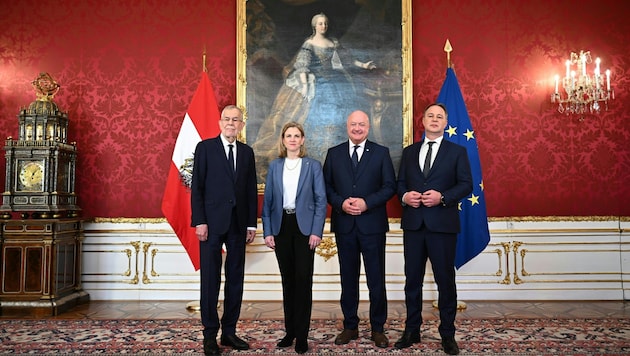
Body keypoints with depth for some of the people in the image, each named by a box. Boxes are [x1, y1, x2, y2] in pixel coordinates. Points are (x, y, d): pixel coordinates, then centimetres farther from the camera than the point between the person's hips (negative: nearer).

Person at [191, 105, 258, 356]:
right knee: (210, 280, 2)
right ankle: (210, 335, 11)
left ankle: (229, 331, 18)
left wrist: (252, 224, 6)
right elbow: (197, 187, -4)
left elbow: (251, 190, 11)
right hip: (212, 222, -4)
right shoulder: (205, 147, 1)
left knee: (236, 279, 8)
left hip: (238, 224, 4)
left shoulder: (247, 152, 12)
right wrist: (199, 221, -11)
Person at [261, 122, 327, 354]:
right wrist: (267, 231, 0)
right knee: (287, 280, 10)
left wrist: (316, 231, -10)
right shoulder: (274, 166, 9)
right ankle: (290, 331, 21)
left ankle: (302, 335, 7)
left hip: (304, 227, -2)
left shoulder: (313, 165, 2)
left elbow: (321, 200, -1)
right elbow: (267, 201, 7)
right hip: (281, 227, 3)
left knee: (303, 279, -2)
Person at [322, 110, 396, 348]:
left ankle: (378, 329, 19)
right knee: (348, 279, 10)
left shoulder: (381, 153, 3)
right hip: (344, 224, 2)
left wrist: (367, 203, -15)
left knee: (376, 279, 5)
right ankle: (350, 327, 23)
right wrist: (341, 203, -13)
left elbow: (390, 186, -2)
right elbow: (326, 187, 5)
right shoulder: (334, 153, 8)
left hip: (372, 224, -1)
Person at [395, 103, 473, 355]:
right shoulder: (409, 152, 14)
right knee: (412, 279, 9)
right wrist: (405, 196, -8)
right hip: (413, 223, 3)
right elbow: (399, 182, 13)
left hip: (442, 223, -3)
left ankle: (447, 334, 17)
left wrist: (442, 197, -17)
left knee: (445, 280, 4)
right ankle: (412, 331, 21)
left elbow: (466, 184, -2)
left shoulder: (457, 151, 5)